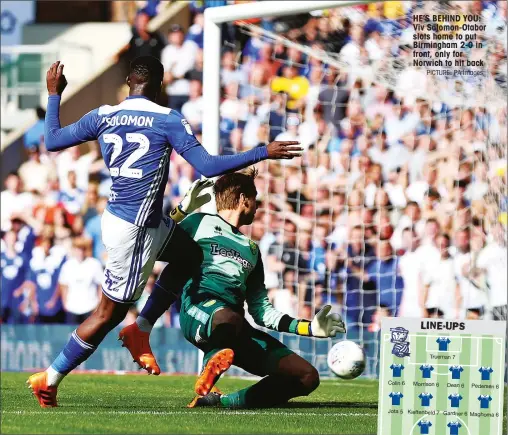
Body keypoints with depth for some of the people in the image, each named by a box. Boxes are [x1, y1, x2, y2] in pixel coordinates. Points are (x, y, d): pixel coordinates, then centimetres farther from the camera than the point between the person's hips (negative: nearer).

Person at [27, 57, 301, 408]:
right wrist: (264, 153, -12)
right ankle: (50, 379, 9)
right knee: (109, 313, 3)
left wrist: (54, 95, 26)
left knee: (190, 255, 24)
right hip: (134, 230, -8)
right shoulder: (168, 120, -14)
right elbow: (208, 166, -17)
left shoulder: (103, 117, 2)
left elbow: (52, 140, 13)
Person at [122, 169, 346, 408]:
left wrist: (310, 328, 25)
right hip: (199, 307, -7)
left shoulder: (251, 249, 36)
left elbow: (262, 311, 34)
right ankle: (212, 363, -18)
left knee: (308, 376, -11)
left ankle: (219, 400, -16)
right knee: (229, 319, -47)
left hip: (240, 331, 7)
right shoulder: (201, 223, 20)